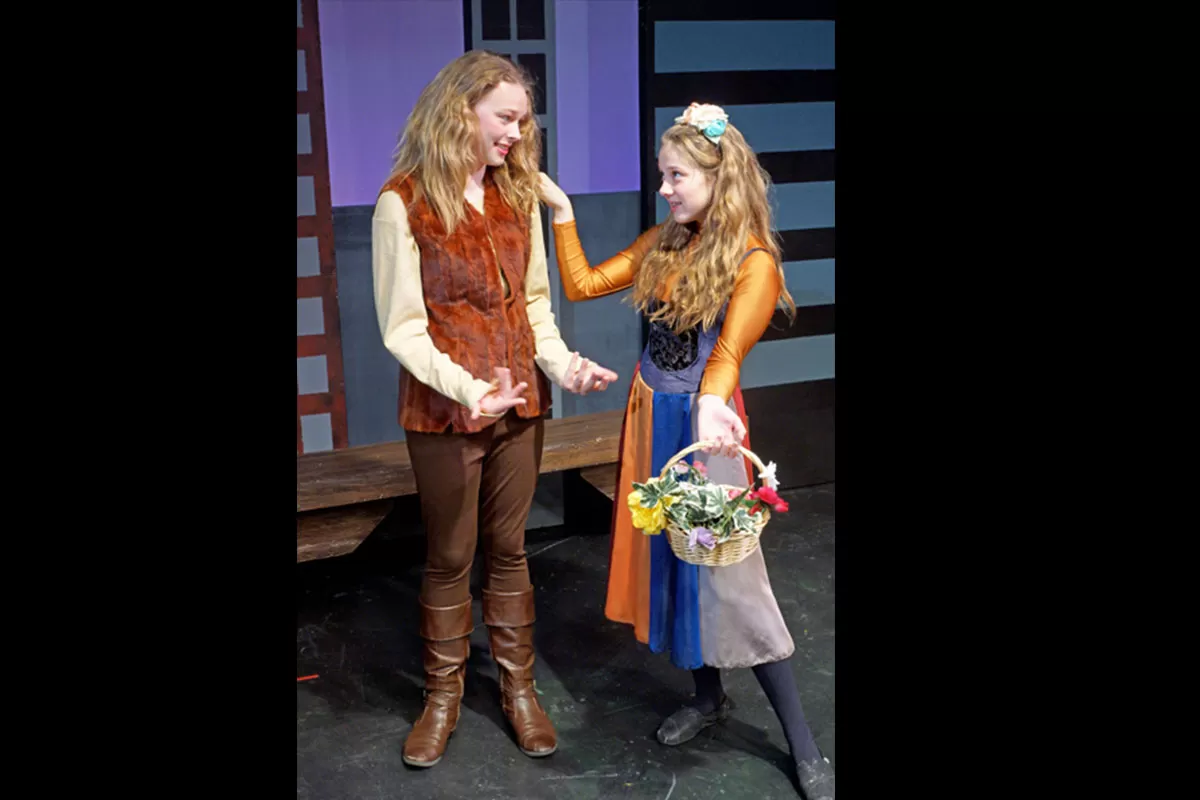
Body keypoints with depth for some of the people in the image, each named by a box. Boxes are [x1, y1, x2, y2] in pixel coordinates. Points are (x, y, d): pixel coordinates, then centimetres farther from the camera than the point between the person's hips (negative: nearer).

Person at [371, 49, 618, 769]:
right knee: (450, 556, 10)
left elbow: (534, 301, 10)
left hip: (521, 402, 4)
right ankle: (444, 697, 28)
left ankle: (519, 687, 29)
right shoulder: (404, 202, -11)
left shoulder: (519, 195, 5)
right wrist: (466, 387, -27)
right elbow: (403, 327, -13)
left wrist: (563, 364, -8)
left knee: (509, 547, 14)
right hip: (445, 410, -4)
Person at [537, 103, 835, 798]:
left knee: (726, 570, -5)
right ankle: (710, 696, 32)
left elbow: (729, 350, -26)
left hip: (706, 423, -6)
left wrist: (709, 401, -46)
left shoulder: (754, 262, -12)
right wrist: (562, 211, 4)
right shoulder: (665, 244, 7)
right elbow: (583, 284, 10)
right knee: (673, 555, 12)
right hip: (652, 415, 6)